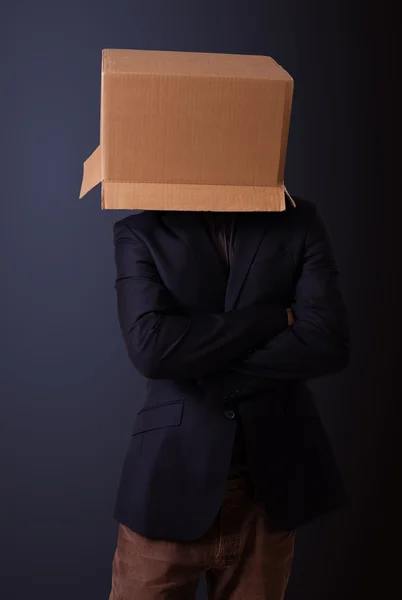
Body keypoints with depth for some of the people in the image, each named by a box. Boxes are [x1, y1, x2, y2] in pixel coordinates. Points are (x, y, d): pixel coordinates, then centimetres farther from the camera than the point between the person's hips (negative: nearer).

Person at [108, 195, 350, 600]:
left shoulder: (299, 223, 3)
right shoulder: (140, 233, 0)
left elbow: (329, 341, -10)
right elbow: (150, 345, -16)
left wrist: (199, 371, -12)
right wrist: (274, 317, -13)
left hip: (270, 485, 2)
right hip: (172, 482, -1)